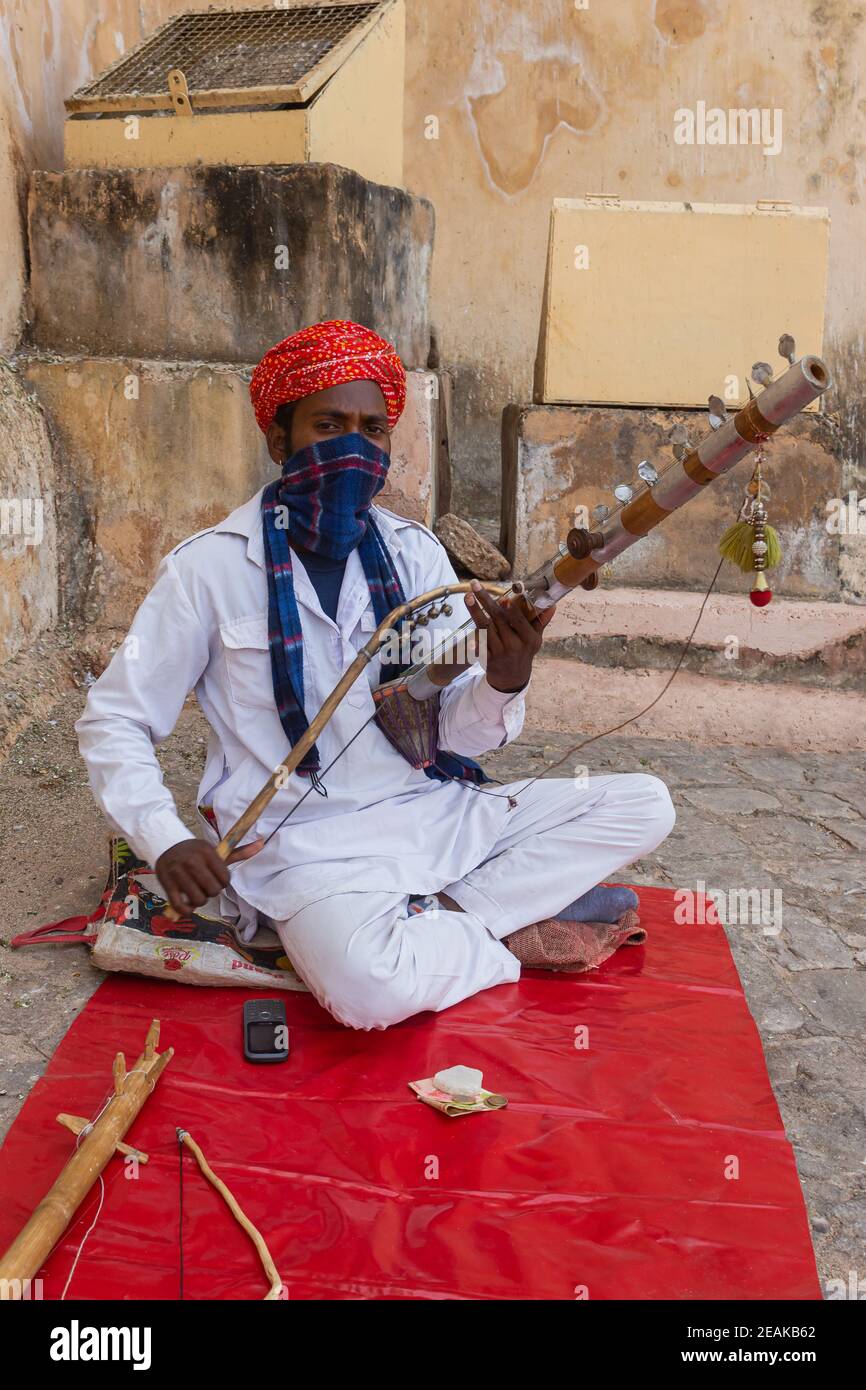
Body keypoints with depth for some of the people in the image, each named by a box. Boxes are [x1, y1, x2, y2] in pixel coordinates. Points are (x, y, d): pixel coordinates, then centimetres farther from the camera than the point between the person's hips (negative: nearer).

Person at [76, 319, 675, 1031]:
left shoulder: (415, 552, 4)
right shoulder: (212, 565, -7)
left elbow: (457, 736, 2)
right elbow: (112, 722, 0)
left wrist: (505, 681, -21)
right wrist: (166, 841, -16)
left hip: (429, 810, 5)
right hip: (307, 841, -4)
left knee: (643, 805, -6)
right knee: (371, 988, -35)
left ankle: (438, 917, -10)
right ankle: (518, 934, -5)